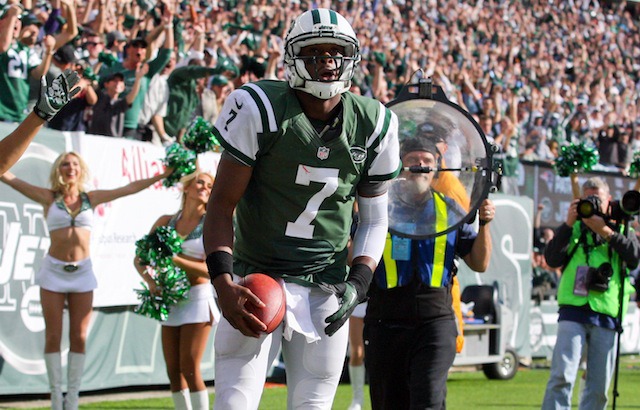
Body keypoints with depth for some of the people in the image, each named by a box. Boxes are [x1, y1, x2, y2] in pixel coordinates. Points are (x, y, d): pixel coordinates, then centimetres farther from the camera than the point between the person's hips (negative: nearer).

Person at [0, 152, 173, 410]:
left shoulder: (91, 198, 7)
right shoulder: (49, 198, 2)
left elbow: (130, 188, 10)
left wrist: (163, 175, 8)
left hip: (82, 272, 2)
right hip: (54, 272, -2)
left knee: (79, 338, 0)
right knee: (53, 337, -1)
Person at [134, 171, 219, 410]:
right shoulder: (166, 222, 7)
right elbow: (139, 258, 10)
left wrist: (176, 260, -22)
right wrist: (149, 280, -10)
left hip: (197, 297, -5)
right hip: (171, 298, 5)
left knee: (189, 369, -12)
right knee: (173, 371, 5)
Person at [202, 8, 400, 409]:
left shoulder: (372, 125, 1)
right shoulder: (261, 110, -11)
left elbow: (374, 218, 12)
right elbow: (222, 205, -8)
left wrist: (358, 282, -5)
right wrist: (224, 285, -20)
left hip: (327, 289, 3)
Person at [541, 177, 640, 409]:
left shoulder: (621, 230, 16)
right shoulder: (573, 229, 14)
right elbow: (552, 259, -2)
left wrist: (605, 231, -13)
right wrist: (568, 224, -9)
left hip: (606, 314, 2)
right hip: (574, 312, -2)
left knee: (599, 387, 3)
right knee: (562, 376, -16)